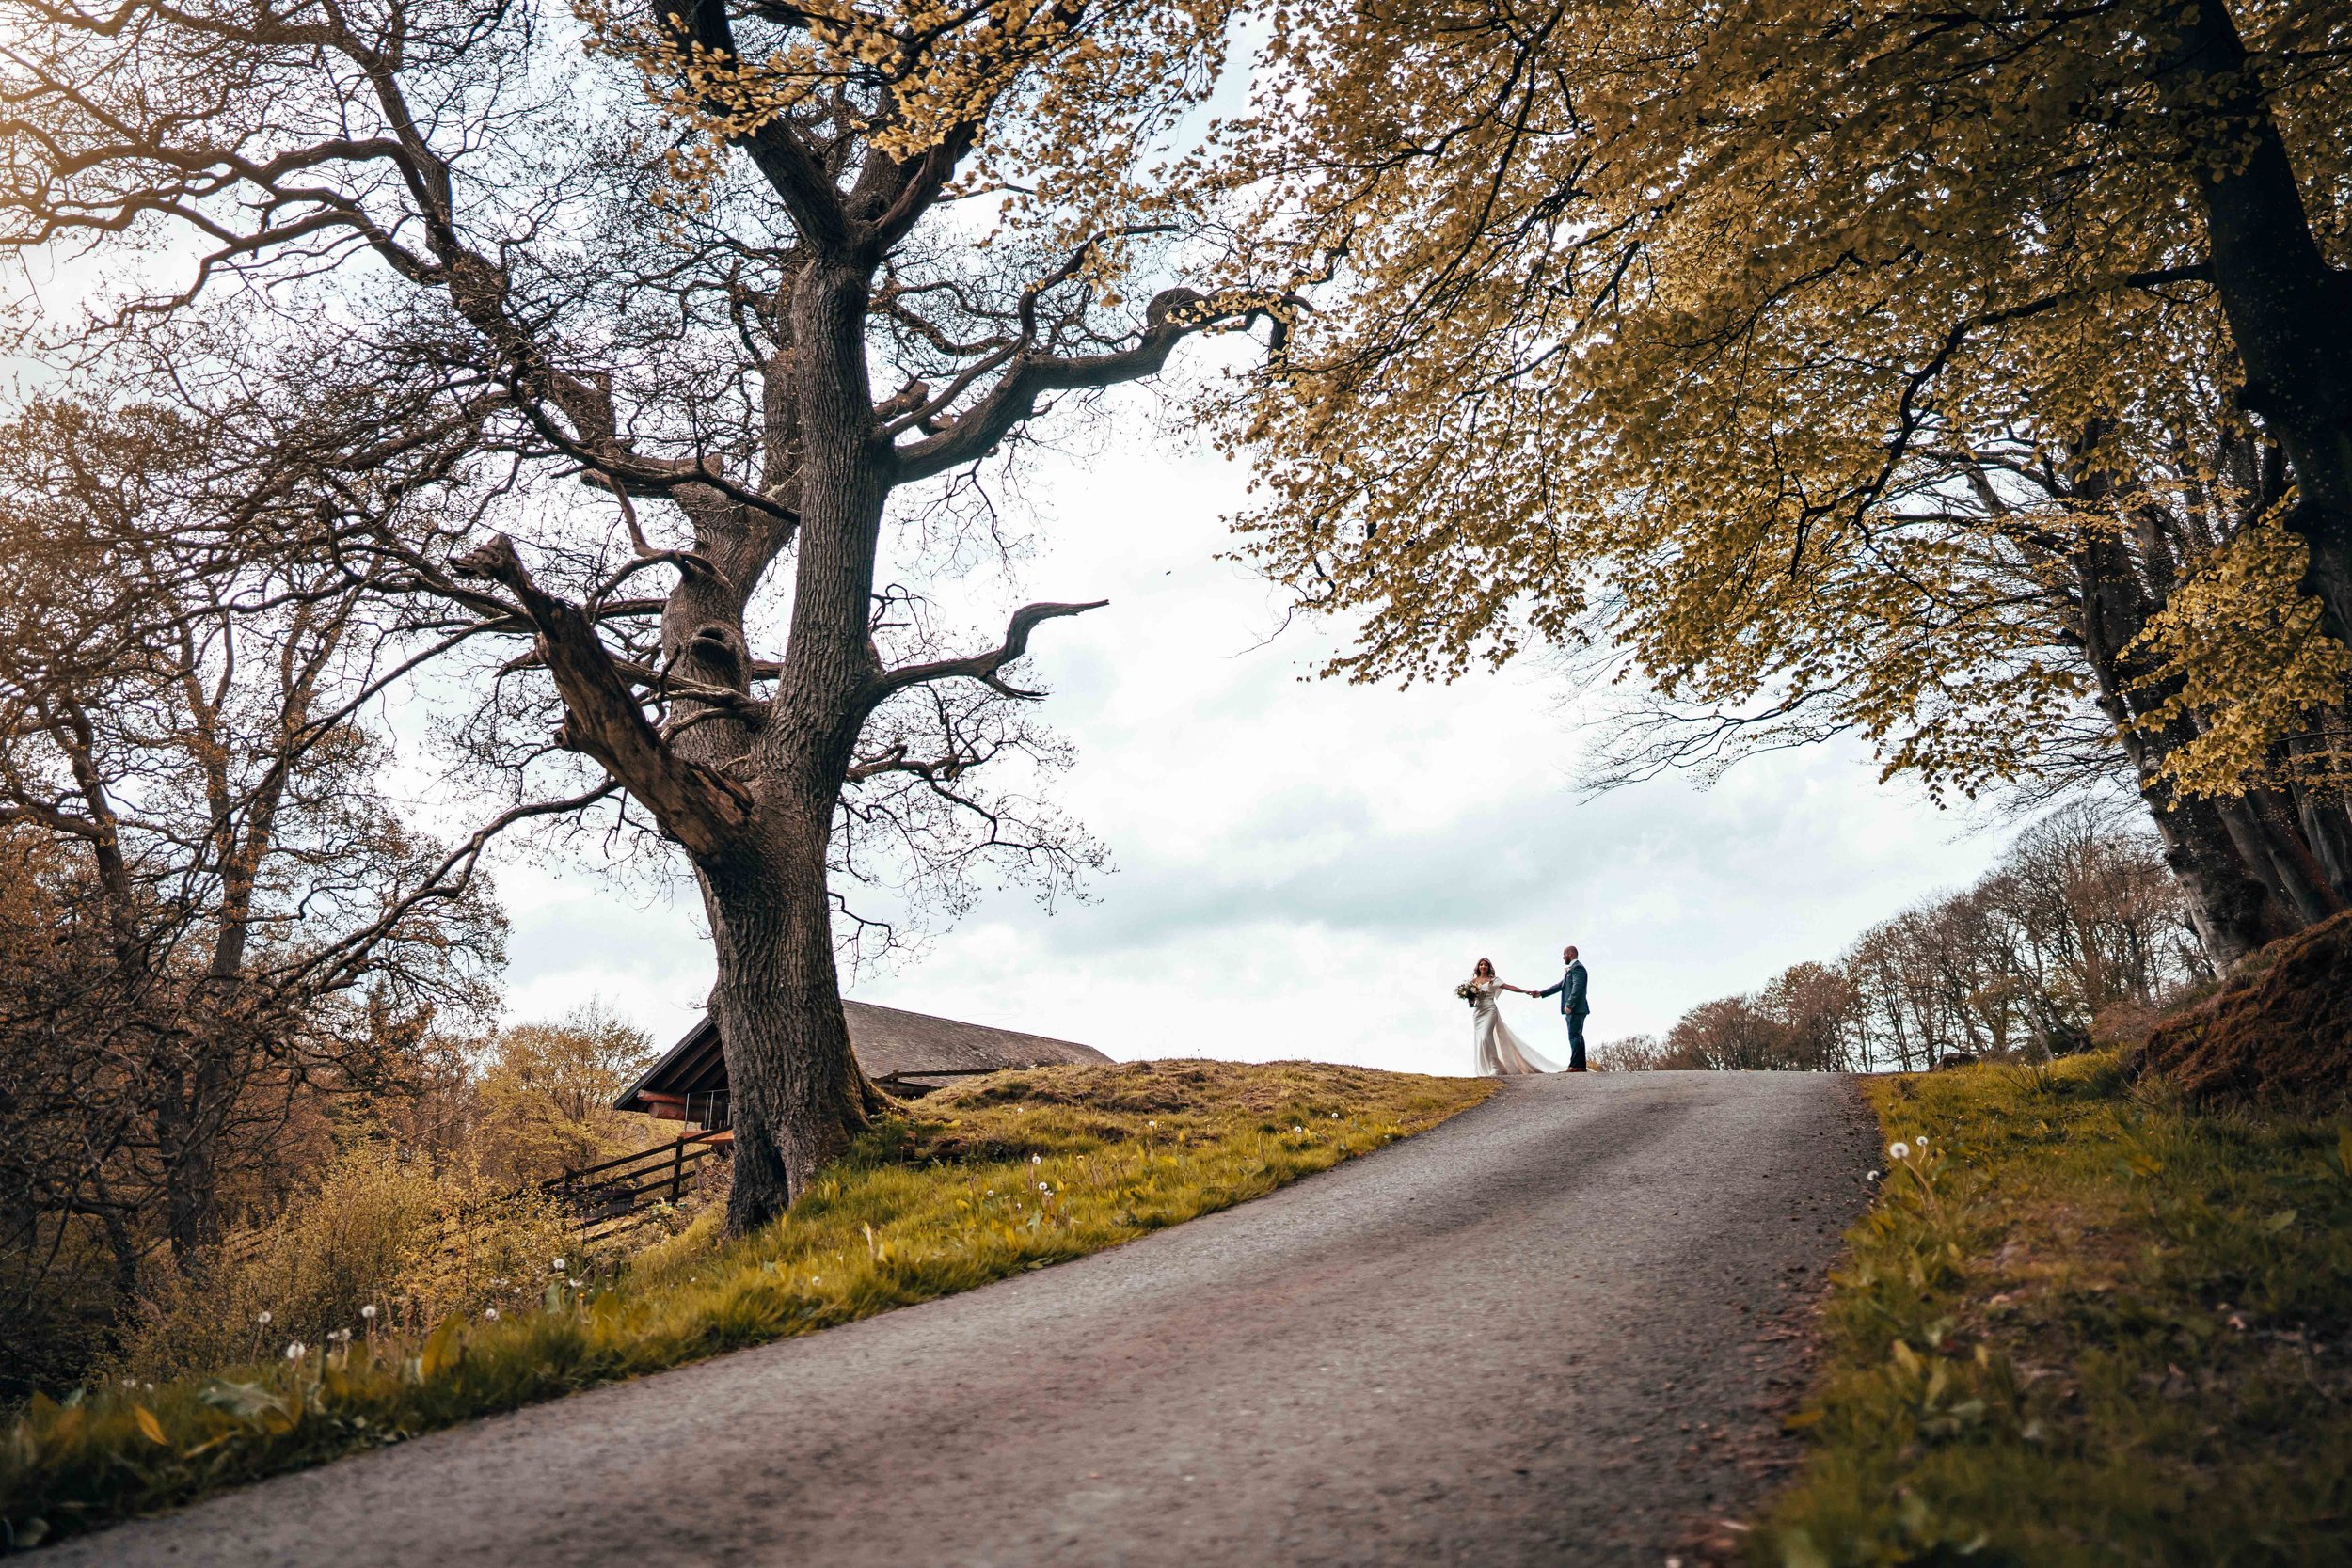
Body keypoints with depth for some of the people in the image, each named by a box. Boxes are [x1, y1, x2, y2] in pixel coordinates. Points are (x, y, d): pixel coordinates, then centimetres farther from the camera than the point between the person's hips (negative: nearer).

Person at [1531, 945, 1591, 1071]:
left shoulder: (1577, 967, -11)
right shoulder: (1573, 968, 22)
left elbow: (1577, 987, -22)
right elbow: (1560, 986, 24)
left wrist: (1569, 1005, -24)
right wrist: (1541, 994, 22)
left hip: (1576, 1009, -11)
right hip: (1574, 1009, 11)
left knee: (1574, 1036, -11)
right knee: (1577, 1037, 11)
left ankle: (1575, 1065, -13)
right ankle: (1580, 1065, 13)